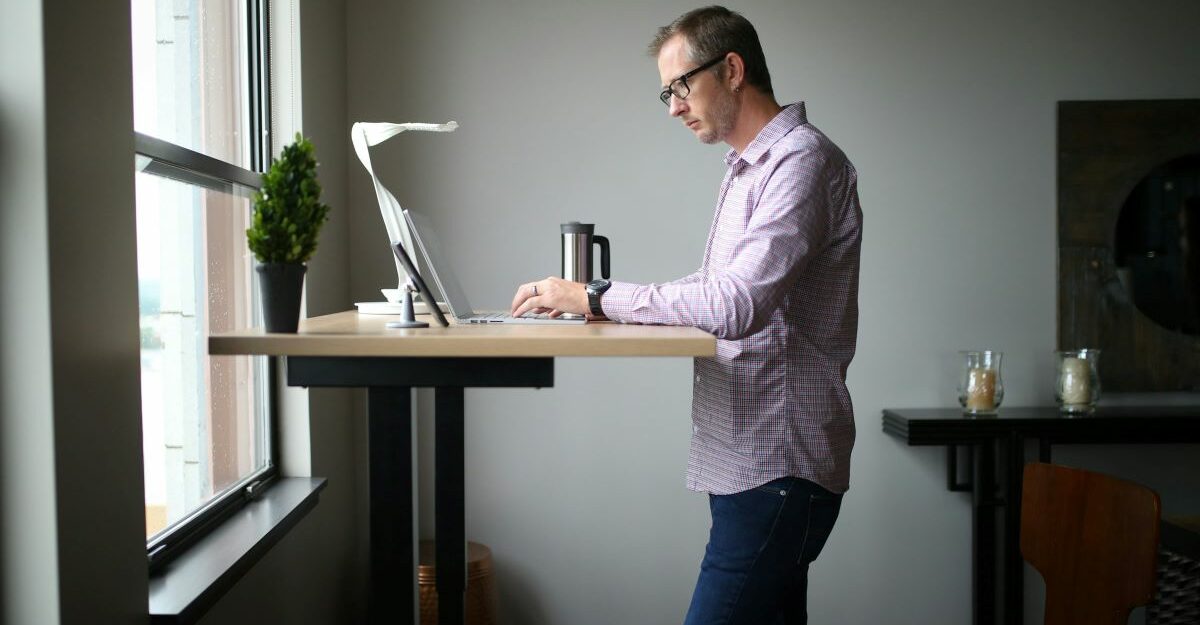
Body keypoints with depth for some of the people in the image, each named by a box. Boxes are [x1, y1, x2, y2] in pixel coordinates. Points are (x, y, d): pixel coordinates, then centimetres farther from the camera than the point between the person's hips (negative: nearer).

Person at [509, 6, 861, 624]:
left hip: (777, 468, -10)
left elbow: (736, 305, -25)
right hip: (744, 461, 10)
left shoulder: (803, 161, -13)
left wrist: (596, 296, -19)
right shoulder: (747, 168, 18)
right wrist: (603, 302, 6)